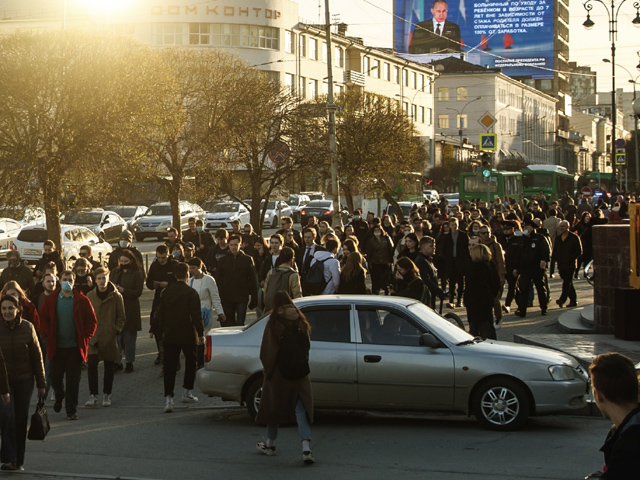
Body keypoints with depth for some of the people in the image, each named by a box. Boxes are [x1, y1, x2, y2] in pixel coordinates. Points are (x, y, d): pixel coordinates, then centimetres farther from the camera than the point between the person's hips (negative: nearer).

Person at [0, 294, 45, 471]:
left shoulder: (27, 328, -3)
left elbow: (37, 356, 4)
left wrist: (41, 384, 4)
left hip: (24, 381, 2)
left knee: (21, 419, 6)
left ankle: (19, 461, 17)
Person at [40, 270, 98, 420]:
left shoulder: (82, 300, -2)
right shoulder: (51, 300, 1)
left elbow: (92, 321, 2)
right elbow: (43, 318, 9)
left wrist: (85, 336, -6)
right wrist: (48, 334, -2)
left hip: (75, 346, -1)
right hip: (56, 346, 1)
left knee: (73, 380, 1)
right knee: (55, 377, 8)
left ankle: (71, 410, 10)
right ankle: (59, 397, 38)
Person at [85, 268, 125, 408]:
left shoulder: (116, 296, -2)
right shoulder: (90, 296, 5)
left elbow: (121, 317, 5)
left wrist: (116, 331, -5)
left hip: (110, 338, -1)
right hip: (93, 337, 1)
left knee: (109, 367, 7)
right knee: (91, 365, -11)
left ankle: (107, 395, 20)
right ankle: (93, 396, -5)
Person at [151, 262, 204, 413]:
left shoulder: (166, 292, 3)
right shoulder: (191, 293, -10)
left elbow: (160, 314, 9)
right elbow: (196, 315, -13)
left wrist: (153, 329, 19)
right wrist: (201, 333, -8)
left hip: (170, 335, 3)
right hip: (188, 335, -3)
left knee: (169, 367, 1)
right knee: (191, 362, 17)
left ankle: (168, 398, -10)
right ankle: (187, 393, 24)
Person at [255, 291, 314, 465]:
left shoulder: (274, 324, -10)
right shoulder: (300, 322, 1)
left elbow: (267, 351, -10)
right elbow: (307, 346, 7)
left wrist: (267, 369, 4)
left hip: (279, 374, -3)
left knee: (274, 407, 16)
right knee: (301, 409, 2)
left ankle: (271, 444, 30)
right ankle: (306, 448, -13)